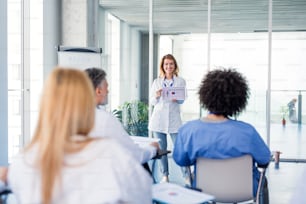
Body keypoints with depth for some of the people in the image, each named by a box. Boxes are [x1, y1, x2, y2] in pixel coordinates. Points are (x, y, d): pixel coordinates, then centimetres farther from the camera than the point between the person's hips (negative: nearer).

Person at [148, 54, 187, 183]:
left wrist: (176, 99, -22)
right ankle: (165, 175, 18)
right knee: (161, 149, 7)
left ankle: (187, 176, -2)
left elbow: (182, 100, 1)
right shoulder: (157, 82, 11)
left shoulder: (180, 81, 7)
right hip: (158, 119, 2)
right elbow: (151, 102, 10)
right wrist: (156, 96, -13)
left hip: (174, 120, -2)